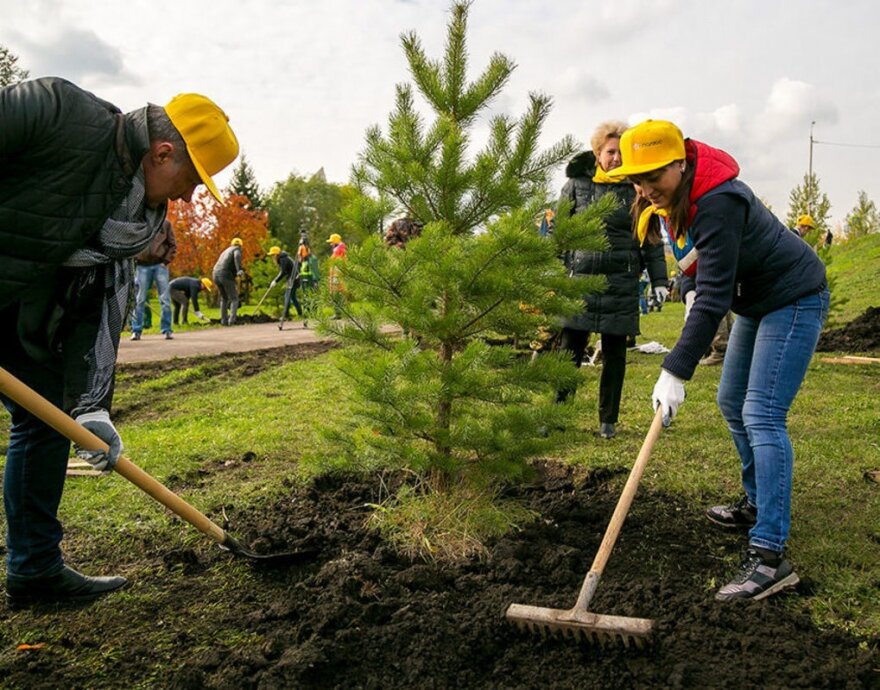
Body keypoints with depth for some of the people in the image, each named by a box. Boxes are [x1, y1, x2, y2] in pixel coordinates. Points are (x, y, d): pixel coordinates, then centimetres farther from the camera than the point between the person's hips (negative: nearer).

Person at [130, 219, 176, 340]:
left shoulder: (165, 224, 5)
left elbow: (172, 245, 7)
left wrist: (166, 261, -3)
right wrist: (134, 260, -3)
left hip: (160, 265, 0)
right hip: (142, 266, 0)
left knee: (165, 299, 0)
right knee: (139, 299, 1)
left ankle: (166, 330, 7)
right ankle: (136, 331, 6)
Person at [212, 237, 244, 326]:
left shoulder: (225, 251, 33)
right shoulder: (237, 249, 10)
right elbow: (237, 257, -17)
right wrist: (239, 270, -32)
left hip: (216, 275, 7)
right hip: (226, 276, -7)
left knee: (224, 298, 24)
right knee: (234, 299, 2)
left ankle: (224, 320, 20)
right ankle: (232, 319, -15)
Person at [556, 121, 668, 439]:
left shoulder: (637, 188, 4)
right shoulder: (577, 183, 3)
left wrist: (659, 280, 2)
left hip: (622, 282, 0)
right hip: (581, 277, 0)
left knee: (614, 354, 6)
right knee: (569, 350, 0)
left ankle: (608, 420, 18)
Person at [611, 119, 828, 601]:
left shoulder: (717, 203, -31)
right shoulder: (673, 197, -2)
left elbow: (713, 297, -33)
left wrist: (675, 372, -34)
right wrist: (694, 291, 1)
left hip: (793, 300, -10)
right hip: (756, 302, 10)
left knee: (761, 416, -18)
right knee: (732, 402, 15)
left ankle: (769, 556, -18)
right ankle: (758, 505, 32)